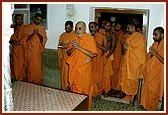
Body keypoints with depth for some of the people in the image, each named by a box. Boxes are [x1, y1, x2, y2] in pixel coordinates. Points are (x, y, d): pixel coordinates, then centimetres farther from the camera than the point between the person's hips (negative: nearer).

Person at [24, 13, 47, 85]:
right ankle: (30, 81, 16)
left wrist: (38, 33, -19)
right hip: (30, 50, 0)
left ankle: (38, 81, 12)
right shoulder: (28, 27, 2)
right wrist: (33, 33, -19)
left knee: (38, 66, 0)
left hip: (38, 50, 0)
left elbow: (44, 39, -2)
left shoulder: (42, 28, 4)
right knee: (30, 66, 3)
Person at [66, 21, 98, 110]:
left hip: (84, 68, -5)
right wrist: (74, 47, -15)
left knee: (84, 89, 3)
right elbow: (68, 53, 6)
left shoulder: (90, 38, -9)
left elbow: (92, 54, -19)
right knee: (74, 87, 14)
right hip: (74, 67, 5)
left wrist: (79, 47, -23)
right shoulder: (74, 39, 7)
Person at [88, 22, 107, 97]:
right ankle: (92, 92, 14)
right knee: (91, 76, 1)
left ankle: (98, 92, 20)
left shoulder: (103, 37, -2)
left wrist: (96, 43, -18)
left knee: (98, 76, 4)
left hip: (99, 59, -2)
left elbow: (105, 49, -11)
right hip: (91, 59, 2)